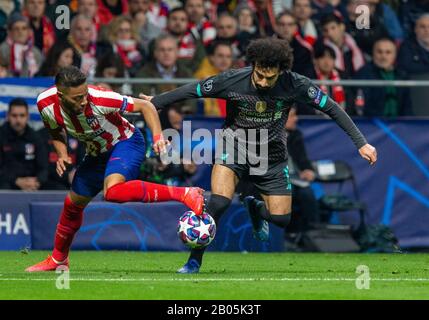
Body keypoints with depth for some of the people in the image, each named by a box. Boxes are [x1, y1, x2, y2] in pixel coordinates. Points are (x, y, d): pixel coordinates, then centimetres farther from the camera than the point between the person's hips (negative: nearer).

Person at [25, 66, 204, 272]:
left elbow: (145, 106, -21)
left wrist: (157, 137, -33)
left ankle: (184, 194, -33)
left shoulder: (99, 99, -33)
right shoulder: (46, 104, -19)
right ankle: (58, 259, 40)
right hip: (96, 153, 6)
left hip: (125, 143, -6)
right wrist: (62, 155, -13)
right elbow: (56, 133, 5)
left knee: (112, 191, -35)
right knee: (73, 204, 15)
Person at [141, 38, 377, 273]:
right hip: (235, 145, -2)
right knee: (219, 203, -25)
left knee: (281, 219, -2)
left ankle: (255, 209, 35)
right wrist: (153, 103, -7)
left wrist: (361, 143, -10)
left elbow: (330, 107, -10)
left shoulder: (294, 85, -20)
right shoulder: (232, 81, -22)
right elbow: (192, 91, -11)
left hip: (272, 154, 2)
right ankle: (194, 260, -10)